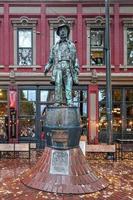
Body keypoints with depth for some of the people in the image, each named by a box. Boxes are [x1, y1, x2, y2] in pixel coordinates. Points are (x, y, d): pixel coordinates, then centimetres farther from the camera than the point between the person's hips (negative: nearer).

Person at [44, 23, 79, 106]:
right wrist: (47, 68, 8)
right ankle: (58, 102, -10)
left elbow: (75, 58, 14)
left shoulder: (71, 45, 20)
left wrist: (76, 68, 2)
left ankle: (70, 104, -11)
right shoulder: (55, 46, 22)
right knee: (58, 85, -11)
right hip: (58, 67, 1)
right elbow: (51, 59, 20)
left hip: (68, 67, -1)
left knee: (68, 87, -9)